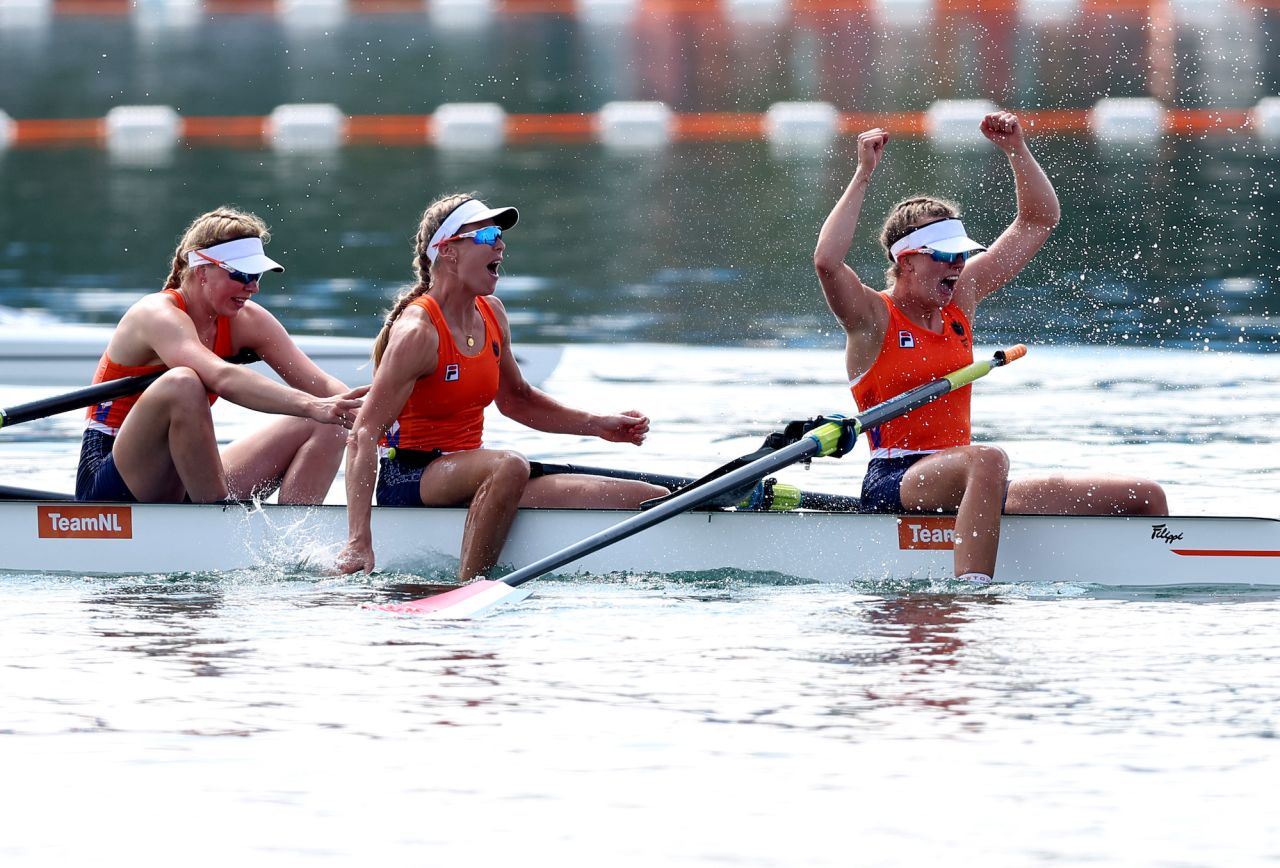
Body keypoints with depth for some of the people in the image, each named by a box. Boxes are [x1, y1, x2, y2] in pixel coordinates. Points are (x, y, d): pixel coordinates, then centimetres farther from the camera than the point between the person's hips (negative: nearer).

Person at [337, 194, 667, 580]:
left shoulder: (491, 315, 7)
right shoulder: (418, 332, -18)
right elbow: (363, 436, -23)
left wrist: (599, 426, 13)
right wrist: (359, 541, -32)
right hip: (408, 482, -8)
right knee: (509, 465, -42)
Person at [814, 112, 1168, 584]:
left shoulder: (961, 298, 13)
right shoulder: (873, 318, -6)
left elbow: (1039, 221, 19)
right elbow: (827, 261, -28)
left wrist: (1016, 150, 6)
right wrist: (864, 175, -23)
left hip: (961, 484, 7)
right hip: (893, 485, -7)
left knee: (1146, 499, -3)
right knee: (987, 459, -44)